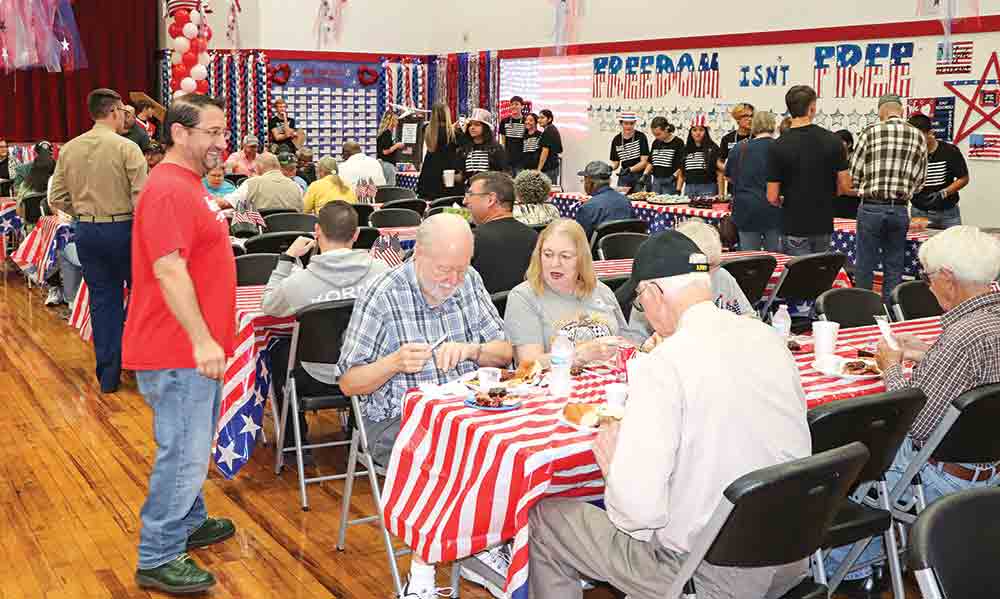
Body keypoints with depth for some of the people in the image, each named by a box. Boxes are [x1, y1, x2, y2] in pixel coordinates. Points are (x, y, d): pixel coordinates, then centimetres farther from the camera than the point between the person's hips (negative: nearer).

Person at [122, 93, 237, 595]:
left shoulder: (186, 183, 16)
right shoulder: (169, 190, -18)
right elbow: (168, 270, -26)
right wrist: (201, 340, -27)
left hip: (196, 347, 10)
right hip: (178, 351, -10)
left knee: (192, 446, 21)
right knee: (184, 453, -4)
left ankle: (189, 524, 37)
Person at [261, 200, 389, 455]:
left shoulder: (299, 281, -22)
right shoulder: (381, 269, -17)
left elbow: (268, 305, 2)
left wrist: (288, 258, 5)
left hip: (322, 381, -2)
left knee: (278, 350, 28)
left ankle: (294, 443, 34)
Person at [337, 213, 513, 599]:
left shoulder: (469, 282, 5)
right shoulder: (382, 298, -10)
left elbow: (504, 353, 8)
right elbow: (349, 383, -5)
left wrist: (470, 349, -14)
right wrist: (395, 362, -24)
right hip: (396, 422, -4)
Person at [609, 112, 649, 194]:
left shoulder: (641, 137, -7)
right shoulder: (616, 140, 4)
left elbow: (644, 162, -9)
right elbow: (615, 162, 12)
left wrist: (630, 169, -23)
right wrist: (610, 167, -10)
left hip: (640, 175, -3)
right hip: (624, 177, 3)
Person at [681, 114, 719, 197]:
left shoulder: (712, 148, 2)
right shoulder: (686, 149, 14)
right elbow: (681, 174, 17)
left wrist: (720, 194, -8)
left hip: (708, 189, -3)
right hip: (689, 189, 3)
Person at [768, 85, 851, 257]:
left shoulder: (779, 146, -12)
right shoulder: (832, 140, -6)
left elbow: (772, 197, -10)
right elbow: (845, 186, -3)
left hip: (794, 226, -2)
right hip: (824, 224, 3)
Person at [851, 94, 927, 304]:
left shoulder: (870, 133, -3)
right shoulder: (918, 137, 5)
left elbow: (853, 174, -2)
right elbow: (920, 178, 7)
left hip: (871, 208, -2)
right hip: (900, 210, 2)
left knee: (864, 268, 6)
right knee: (894, 269, 10)